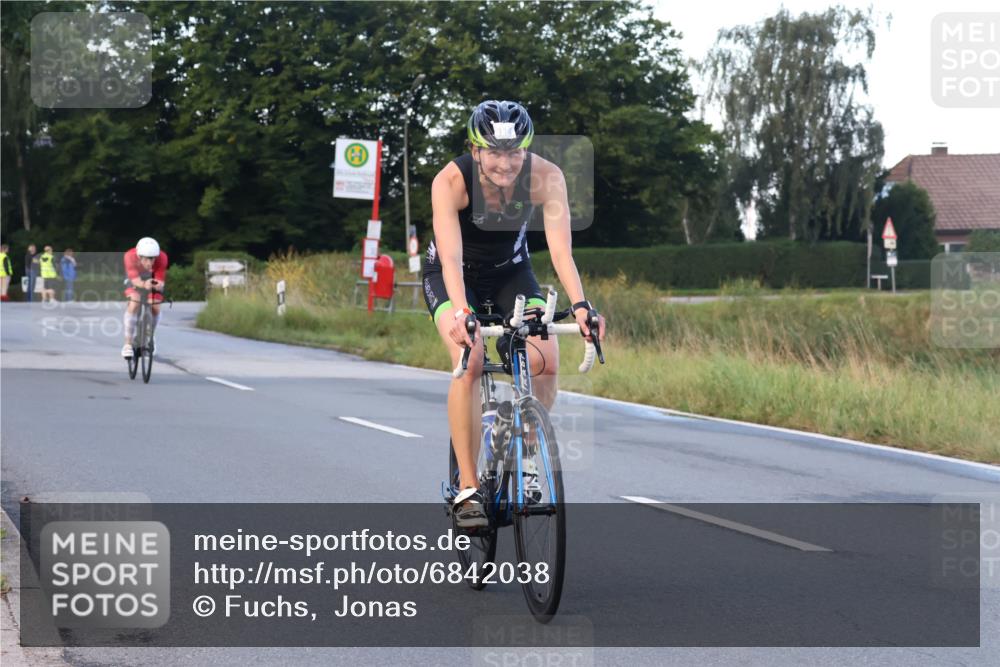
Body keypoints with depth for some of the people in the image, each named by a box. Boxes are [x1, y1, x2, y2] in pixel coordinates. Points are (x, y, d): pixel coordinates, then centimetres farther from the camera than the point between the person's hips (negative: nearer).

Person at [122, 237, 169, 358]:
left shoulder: (162, 258, -36)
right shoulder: (130, 256, -39)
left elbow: (161, 282, -37)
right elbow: (135, 279, -44)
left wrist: (158, 285, -61)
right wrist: (143, 284, -66)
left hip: (153, 278, 2)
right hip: (136, 278, -1)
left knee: (155, 308, -12)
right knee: (134, 304, -24)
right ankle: (128, 344, -16)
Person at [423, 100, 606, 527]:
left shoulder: (545, 178, -26)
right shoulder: (451, 181, -31)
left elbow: (560, 249, -33)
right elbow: (451, 257, -40)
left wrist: (579, 305, -48)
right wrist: (461, 312, -56)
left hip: (511, 272, 2)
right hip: (454, 275, -2)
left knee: (546, 361, -21)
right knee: (470, 360, -28)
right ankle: (468, 488, -20)